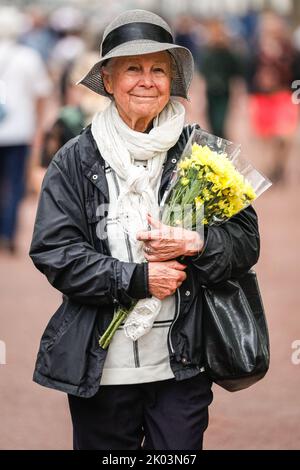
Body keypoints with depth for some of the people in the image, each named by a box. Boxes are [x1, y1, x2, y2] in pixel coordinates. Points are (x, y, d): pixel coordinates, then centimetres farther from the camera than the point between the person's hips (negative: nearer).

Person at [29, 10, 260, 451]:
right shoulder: (76, 160, 0)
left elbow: (246, 241, 2)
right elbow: (54, 252, -6)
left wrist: (195, 245, -18)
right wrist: (136, 279, -15)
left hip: (183, 366, 0)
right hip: (100, 368, 0)